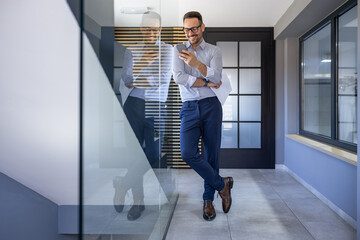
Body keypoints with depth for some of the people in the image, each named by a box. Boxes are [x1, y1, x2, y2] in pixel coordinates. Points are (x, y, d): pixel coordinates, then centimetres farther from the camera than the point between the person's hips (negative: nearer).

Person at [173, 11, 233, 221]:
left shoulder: (214, 51, 7)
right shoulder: (178, 52, 9)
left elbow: (216, 77, -11)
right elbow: (178, 77, -7)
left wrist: (197, 64, -27)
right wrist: (207, 83, -6)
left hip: (211, 106, 0)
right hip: (189, 108, 1)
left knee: (212, 154, 3)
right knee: (188, 153, -15)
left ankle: (208, 199, 21)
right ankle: (222, 184, 6)